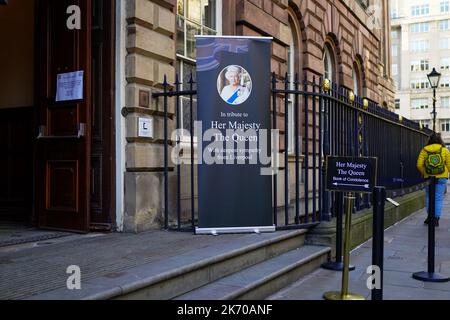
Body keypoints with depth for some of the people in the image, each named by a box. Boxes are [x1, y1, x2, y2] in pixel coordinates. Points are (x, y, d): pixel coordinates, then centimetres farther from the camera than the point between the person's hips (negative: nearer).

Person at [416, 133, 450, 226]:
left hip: (428, 177, 1)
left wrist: (423, 173, 12)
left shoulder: (424, 150, -2)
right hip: (441, 178, -1)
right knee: (438, 198, 5)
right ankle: (436, 218, 4)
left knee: (429, 197, 15)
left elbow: (419, 165, -6)